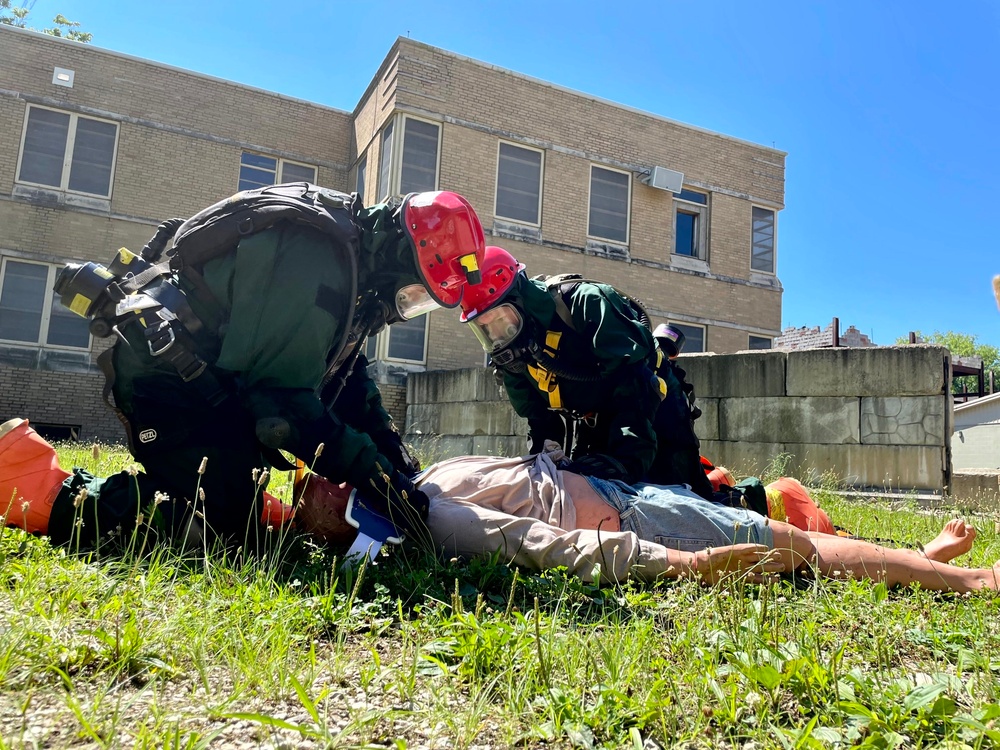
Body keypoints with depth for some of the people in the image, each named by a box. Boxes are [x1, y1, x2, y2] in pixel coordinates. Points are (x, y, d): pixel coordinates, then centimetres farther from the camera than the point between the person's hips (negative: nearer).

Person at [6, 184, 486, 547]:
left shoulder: (352, 257, 7)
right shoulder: (313, 260, -26)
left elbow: (345, 373, 13)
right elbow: (283, 396, -28)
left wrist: (392, 450, 3)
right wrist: (371, 472, -24)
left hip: (210, 381, 11)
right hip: (166, 375, -11)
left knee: (240, 502, 13)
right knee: (222, 525, -16)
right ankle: (55, 496, -8)